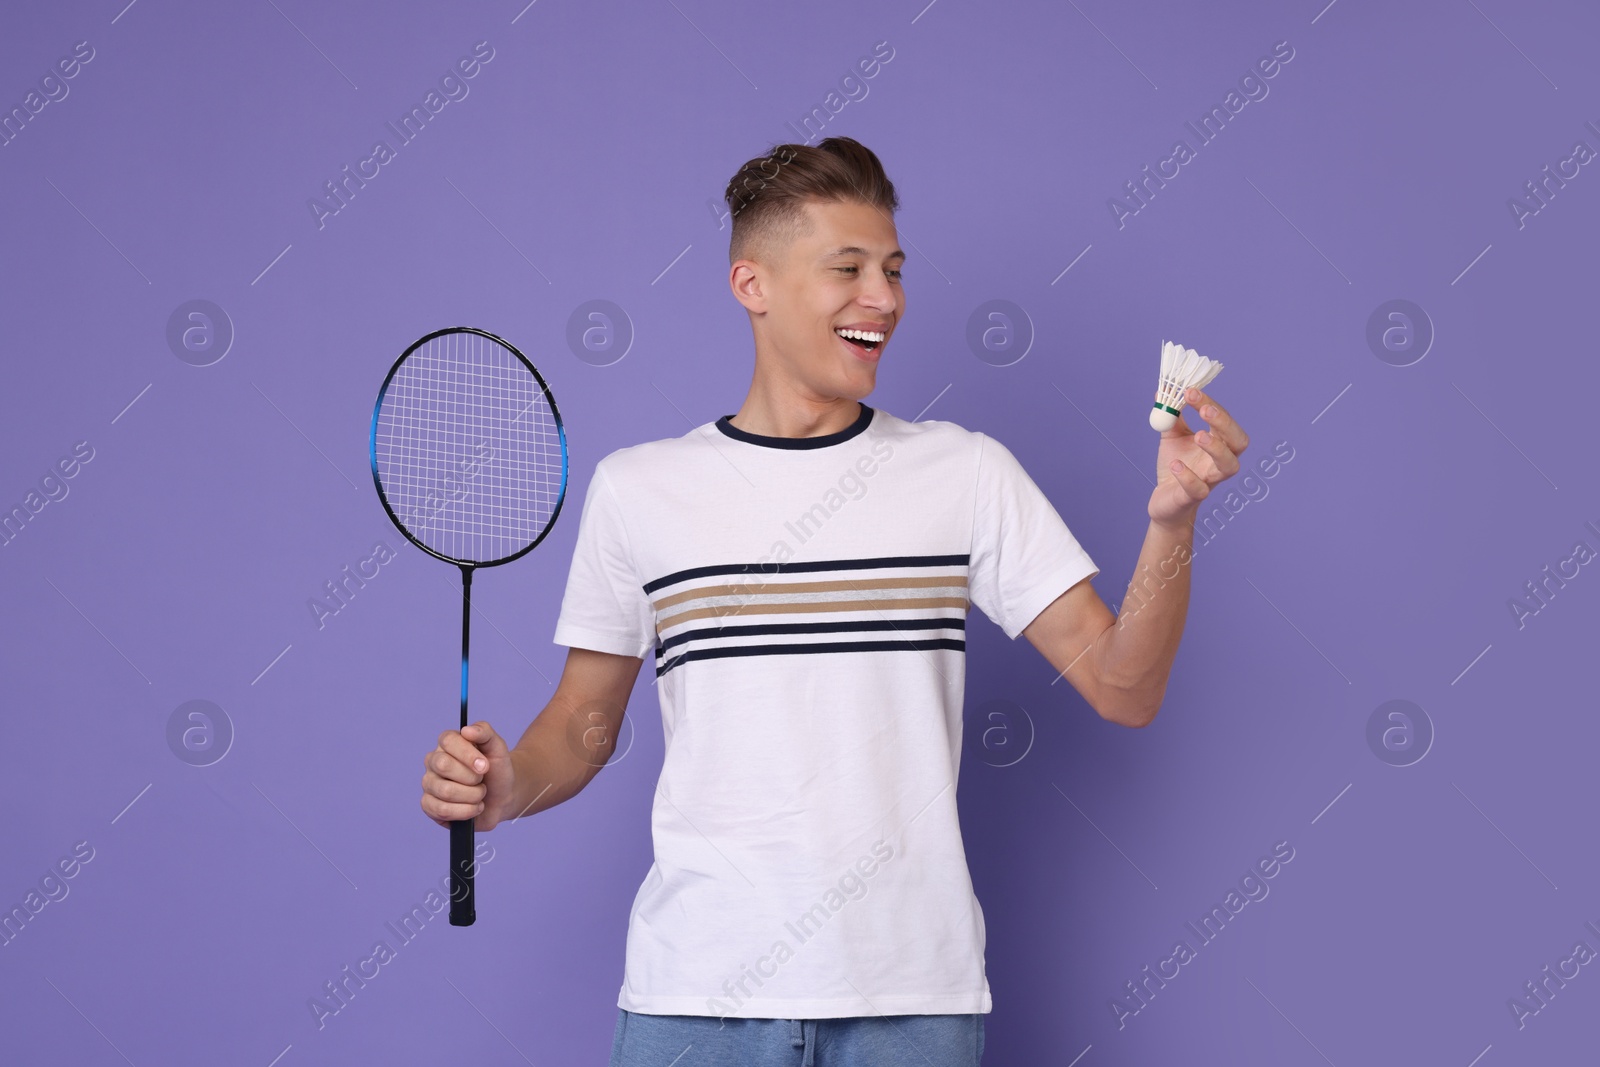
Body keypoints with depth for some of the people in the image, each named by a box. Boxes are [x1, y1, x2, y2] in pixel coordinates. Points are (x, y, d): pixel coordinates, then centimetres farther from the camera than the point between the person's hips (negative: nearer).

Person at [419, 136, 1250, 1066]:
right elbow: (585, 724, 11)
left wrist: (1173, 519, -14)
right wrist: (508, 786, -9)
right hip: (697, 990, 0)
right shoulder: (638, 488, 4)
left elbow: (1123, 689, 0)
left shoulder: (965, 472, 4)